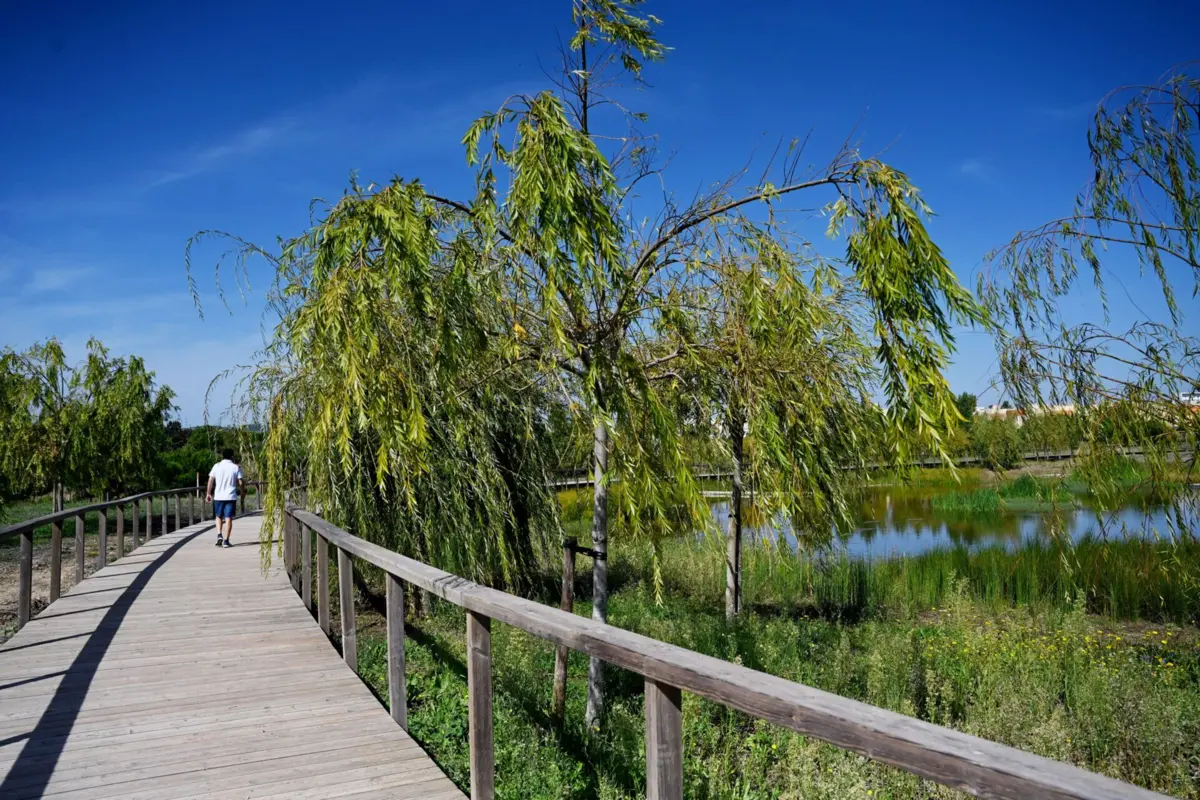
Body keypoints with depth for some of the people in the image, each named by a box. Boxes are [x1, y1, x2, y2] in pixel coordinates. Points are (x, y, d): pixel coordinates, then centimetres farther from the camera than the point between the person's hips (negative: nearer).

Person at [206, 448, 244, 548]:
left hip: (218, 496, 1)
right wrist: (243, 491, 15)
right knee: (228, 518, 1)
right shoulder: (236, 467, 0)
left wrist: (209, 493, 5)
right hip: (231, 496, -1)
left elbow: (211, 480, -2)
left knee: (219, 517, 17)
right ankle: (226, 541, -1)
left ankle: (219, 535, -1)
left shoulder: (216, 466, 3)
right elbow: (240, 482, -4)